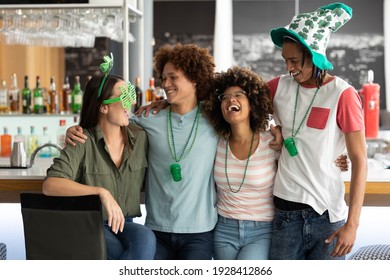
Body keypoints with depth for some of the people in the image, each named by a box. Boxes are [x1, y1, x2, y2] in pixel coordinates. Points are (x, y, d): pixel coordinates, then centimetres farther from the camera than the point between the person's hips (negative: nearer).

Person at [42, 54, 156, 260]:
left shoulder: (139, 138, 5)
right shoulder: (83, 142, -10)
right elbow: (50, 185, -24)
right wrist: (101, 193, -34)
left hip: (124, 226, 4)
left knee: (146, 238, -33)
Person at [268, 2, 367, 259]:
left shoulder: (342, 94, -9)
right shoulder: (280, 87, 3)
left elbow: (359, 161, -9)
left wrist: (352, 223, -14)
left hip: (327, 213, -3)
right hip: (286, 210, 3)